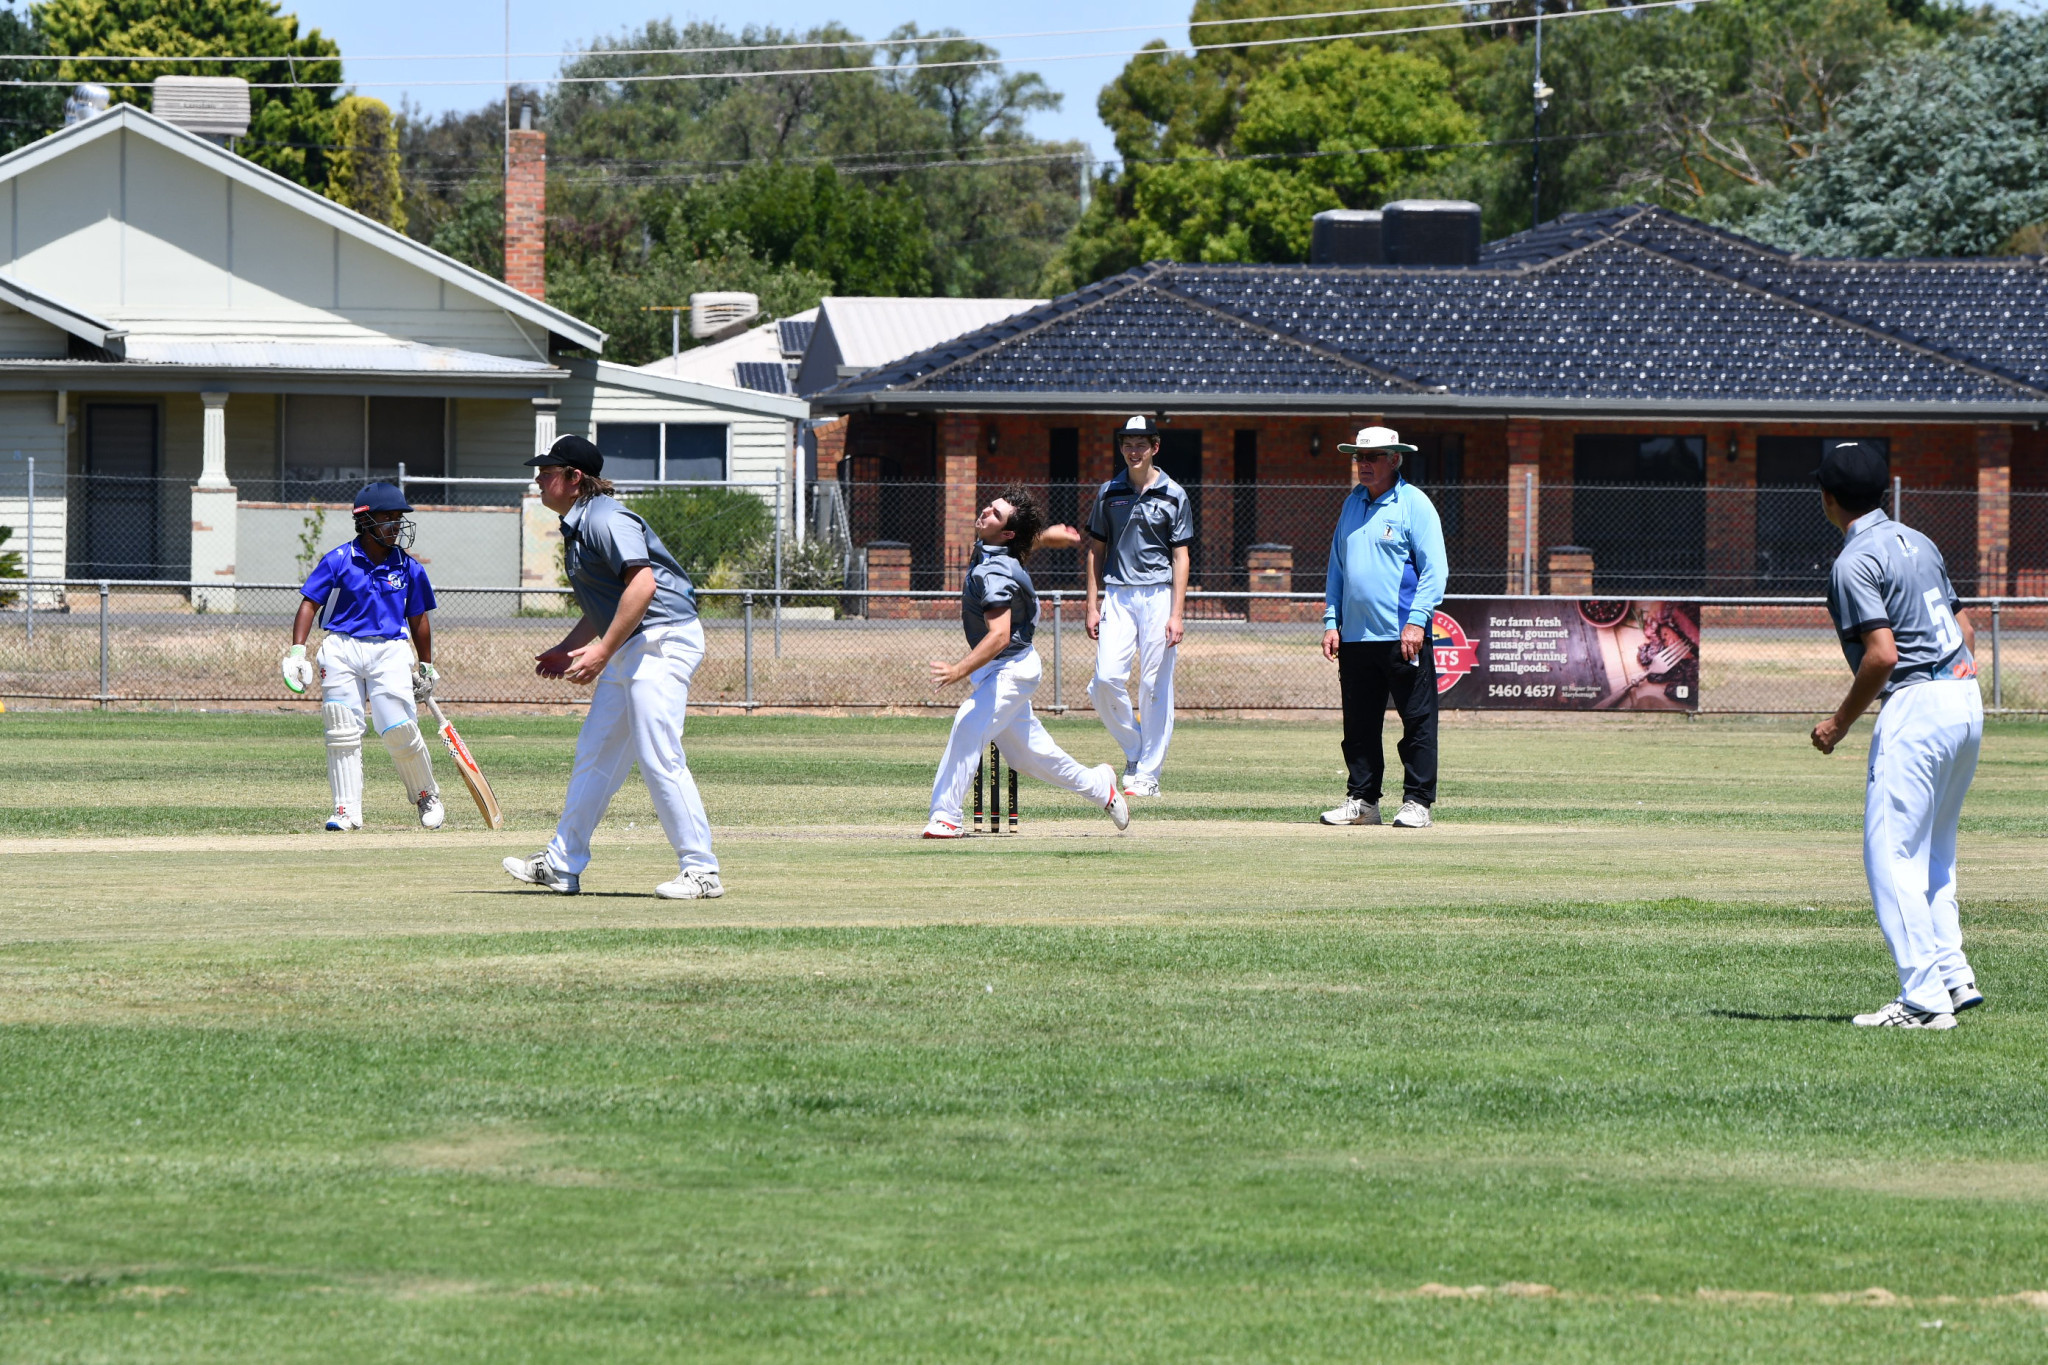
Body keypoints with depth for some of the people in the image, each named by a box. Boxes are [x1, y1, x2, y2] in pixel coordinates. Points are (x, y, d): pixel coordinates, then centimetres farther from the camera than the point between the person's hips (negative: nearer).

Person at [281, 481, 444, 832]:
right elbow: (310, 603, 0)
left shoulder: (409, 568, 7)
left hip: (390, 650, 0)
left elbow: (418, 620, 16)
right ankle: (347, 811, 1)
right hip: (342, 650, 0)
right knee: (343, 733, -4)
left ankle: (426, 795, 13)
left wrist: (426, 668, 20)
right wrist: (297, 651, -10)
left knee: (399, 731, -11)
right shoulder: (338, 561, 0)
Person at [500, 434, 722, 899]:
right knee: (594, 752, 15)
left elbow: (641, 585, -27)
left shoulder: (606, 520, -15)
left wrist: (601, 652, -25)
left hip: (662, 638, -11)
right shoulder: (578, 526, 17)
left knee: (659, 759, -13)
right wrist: (566, 650, 23)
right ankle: (562, 865, 22)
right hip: (632, 648, 11)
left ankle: (701, 872, -10)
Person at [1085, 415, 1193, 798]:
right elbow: (1096, 551, 13)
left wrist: (1177, 614, -8)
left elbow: (1180, 557, 0)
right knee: (1107, 679, -12)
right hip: (1117, 595, 2)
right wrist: (1093, 605, 5)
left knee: (1155, 686, -3)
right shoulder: (1109, 493, 10)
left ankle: (1148, 773, 3)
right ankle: (1133, 748, 11)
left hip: (1159, 594, -2)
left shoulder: (1173, 495, 2)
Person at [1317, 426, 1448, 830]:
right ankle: (1361, 800, 16)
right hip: (1355, 637, 6)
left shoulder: (1414, 504, -3)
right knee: (1359, 725, 9)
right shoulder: (1353, 504, 16)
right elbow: (1337, 568, 21)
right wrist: (1331, 621, 11)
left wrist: (1416, 620, -18)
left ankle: (1417, 801, 0)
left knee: (1418, 721, -4)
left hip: (1403, 637, -6)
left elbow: (1433, 569, -8)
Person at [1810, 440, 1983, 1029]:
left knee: (1892, 853, -5)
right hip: (1966, 702, 9)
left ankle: (1925, 998, -9)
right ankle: (1954, 975, 18)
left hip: (1916, 705, -9)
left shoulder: (1854, 563, -12)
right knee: (1931, 850, 20)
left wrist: (1839, 722, -10)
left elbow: (1883, 654, -20)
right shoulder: (1917, 542, 15)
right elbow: (1964, 626, 21)